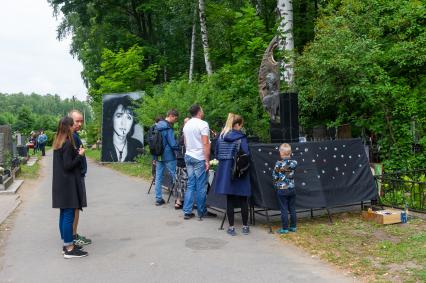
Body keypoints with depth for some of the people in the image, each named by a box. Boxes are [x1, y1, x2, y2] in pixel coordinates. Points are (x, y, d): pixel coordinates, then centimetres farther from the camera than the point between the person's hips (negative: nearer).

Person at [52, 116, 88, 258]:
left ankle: (67, 244, 23)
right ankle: (69, 249, 1)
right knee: (69, 215, -5)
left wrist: (76, 152, 9)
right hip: (68, 184, -10)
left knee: (64, 214, 14)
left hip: (60, 184, 10)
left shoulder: (58, 142, 10)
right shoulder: (68, 144, -17)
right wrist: (80, 155, -10)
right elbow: (68, 165, -19)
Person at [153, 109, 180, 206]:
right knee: (175, 177, 3)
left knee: (158, 177, 9)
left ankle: (158, 199, 13)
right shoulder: (168, 128, -16)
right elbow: (173, 144, -20)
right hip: (168, 156, -7)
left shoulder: (157, 126, 10)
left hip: (158, 156, 7)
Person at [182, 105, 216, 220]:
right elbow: (206, 144, -16)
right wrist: (207, 161, -14)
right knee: (201, 186, 2)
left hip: (188, 156, 7)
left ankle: (187, 211, 11)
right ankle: (202, 212, 10)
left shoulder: (186, 125, 12)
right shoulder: (203, 124, -11)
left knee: (190, 185, 11)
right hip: (199, 158, -7)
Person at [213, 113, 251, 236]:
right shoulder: (241, 137, -9)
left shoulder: (221, 136, 5)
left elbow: (217, 154, 8)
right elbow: (246, 154, -12)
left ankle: (231, 227, 13)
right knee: (243, 199, 9)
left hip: (225, 170, 4)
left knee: (230, 200, 9)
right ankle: (245, 226, 17)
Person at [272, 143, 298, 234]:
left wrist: (276, 184, 9)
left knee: (284, 210, 2)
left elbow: (274, 176, -7)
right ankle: (293, 227, 21)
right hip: (292, 189, 4)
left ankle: (285, 228, 6)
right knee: (292, 209, 13)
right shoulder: (294, 162, -3)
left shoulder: (278, 163, -12)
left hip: (282, 190, -4)